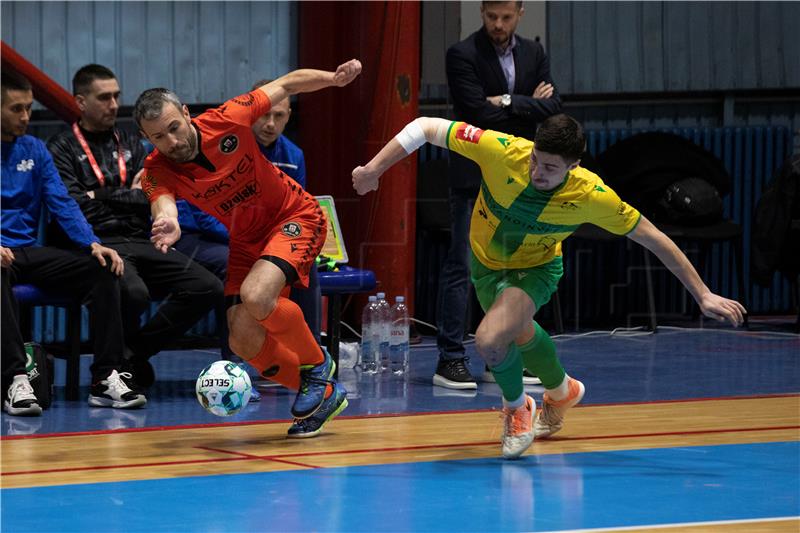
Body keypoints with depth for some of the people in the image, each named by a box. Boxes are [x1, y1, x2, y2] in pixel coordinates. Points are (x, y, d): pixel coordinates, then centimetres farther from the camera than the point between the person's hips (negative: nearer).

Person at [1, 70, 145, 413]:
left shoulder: (34, 150, 14)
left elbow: (61, 204, 9)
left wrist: (92, 244, -9)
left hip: (28, 252, 6)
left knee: (102, 268, -16)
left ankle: (106, 378, -18)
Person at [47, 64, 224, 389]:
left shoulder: (131, 145, 22)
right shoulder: (62, 149, 5)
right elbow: (73, 207, -9)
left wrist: (104, 195, -4)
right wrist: (129, 196, 1)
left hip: (139, 243, 6)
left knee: (208, 288, -14)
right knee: (134, 293, -38)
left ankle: (135, 350, -3)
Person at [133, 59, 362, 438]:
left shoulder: (226, 121, -20)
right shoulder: (158, 172, -16)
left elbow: (287, 84, -7)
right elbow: (163, 204, -38)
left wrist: (334, 78, -21)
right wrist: (167, 224, -61)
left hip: (295, 217, -4)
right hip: (246, 242, 5)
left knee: (256, 296, -30)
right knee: (244, 343, -7)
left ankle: (317, 365, -4)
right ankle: (322, 393, 16)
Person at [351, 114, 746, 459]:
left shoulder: (591, 195, -33)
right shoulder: (500, 151, -35)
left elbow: (653, 239, -23)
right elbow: (425, 128, -25)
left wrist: (703, 295, -21)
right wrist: (374, 168, -27)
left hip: (536, 270, -3)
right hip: (486, 264, 3)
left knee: (491, 341, -27)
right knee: (520, 334, 26)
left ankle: (517, 408, 6)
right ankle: (561, 391, 60)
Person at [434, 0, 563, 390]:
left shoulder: (534, 54, 10)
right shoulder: (463, 55, -7)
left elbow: (553, 108, -1)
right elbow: (482, 114, -16)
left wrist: (508, 102, -13)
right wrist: (529, 106, -5)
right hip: (476, 177, -6)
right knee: (462, 267, -8)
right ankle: (450, 359, -7)